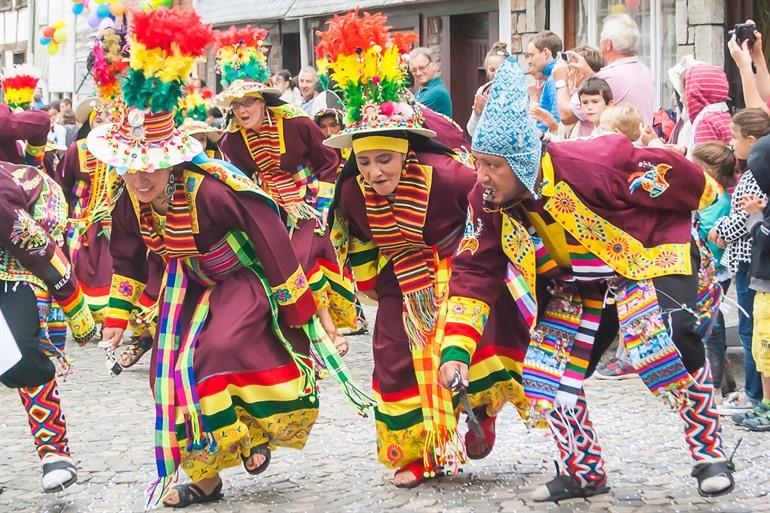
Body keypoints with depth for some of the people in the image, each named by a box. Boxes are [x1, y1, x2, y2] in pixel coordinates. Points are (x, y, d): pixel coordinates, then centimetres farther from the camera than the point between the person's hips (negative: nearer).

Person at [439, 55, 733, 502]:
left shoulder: (591, 165, -33)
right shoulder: (487, 201, -13)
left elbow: (673, 177, -20)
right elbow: (475, 274, -8)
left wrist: (709, 201, 0)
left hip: (651, 259, -7)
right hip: (580, 285, 7)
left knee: (661, 343, -33)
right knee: (544, 377, -1)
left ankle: (711, 454, -13)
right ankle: (584, 473, 21)